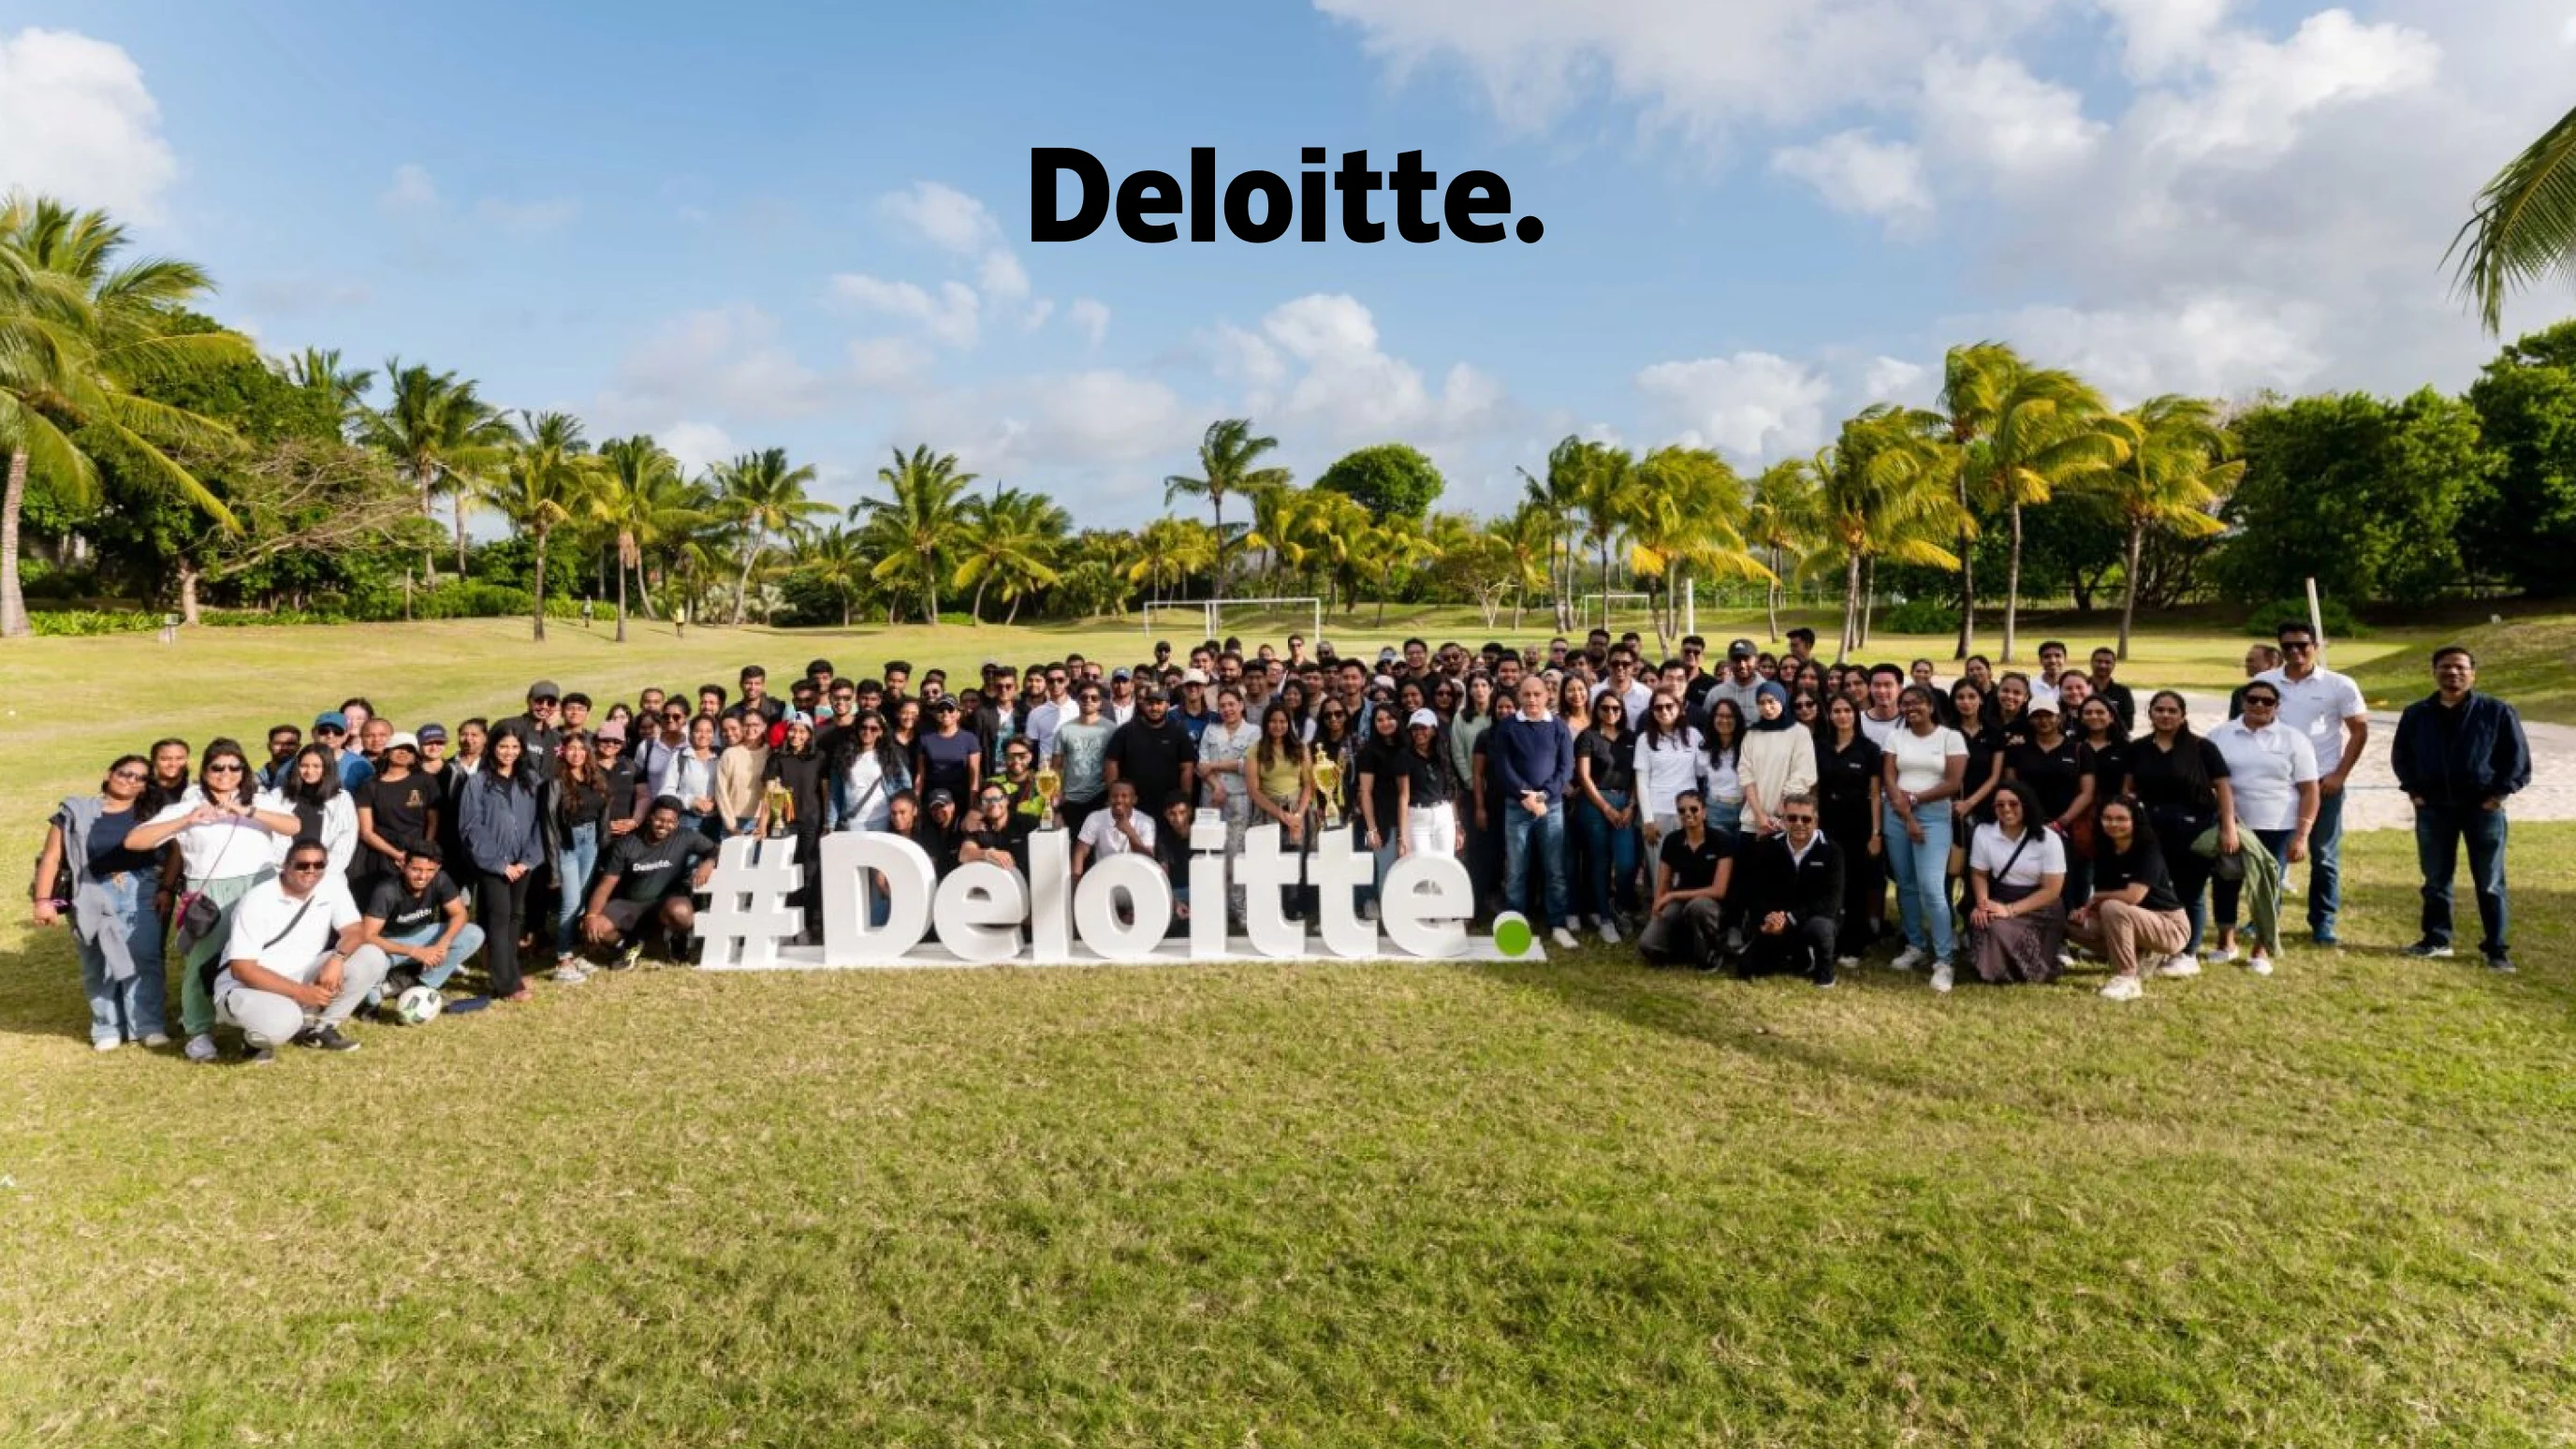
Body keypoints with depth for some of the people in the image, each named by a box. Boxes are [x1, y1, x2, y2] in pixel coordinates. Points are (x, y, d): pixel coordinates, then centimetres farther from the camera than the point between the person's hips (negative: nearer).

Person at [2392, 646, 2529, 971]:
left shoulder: (2498, 712, -3)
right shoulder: (2416, 714, 6)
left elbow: (2518, 757, -1)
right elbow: (2400, 755, 15)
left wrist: (2501, 792, -9)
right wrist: (2412, 789, 4)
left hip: (2483, 807, -3)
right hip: (2433, 808, 3)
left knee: (2489, 883, 3)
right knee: (2435, 880, 10)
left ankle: (2496, 948, 10)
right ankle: (2436, 939, 21)